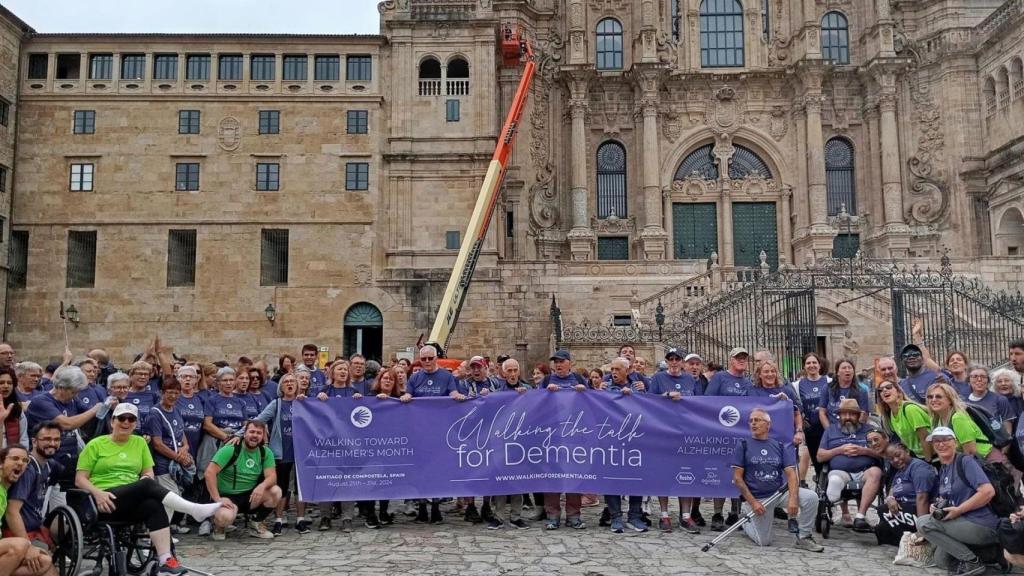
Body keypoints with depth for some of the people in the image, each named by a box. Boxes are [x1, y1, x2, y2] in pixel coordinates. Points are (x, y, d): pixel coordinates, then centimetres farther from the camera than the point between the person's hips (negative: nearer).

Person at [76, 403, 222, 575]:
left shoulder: (140, 442, 17)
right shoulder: (95, 444, 6)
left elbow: (149, 473, 15)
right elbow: (80, 479, 2)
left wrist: (146, 479, -9)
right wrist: (97, 492, -17)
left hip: (132, 504, 4)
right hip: (107, 502, -3)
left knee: (155, 506, -33)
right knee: (147, 485, -31)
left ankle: (166, 562, -40)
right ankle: (195, 510, -38)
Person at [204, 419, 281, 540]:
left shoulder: (266, 453, 1)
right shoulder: (231, 449, -13)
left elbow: (272, 477, -9)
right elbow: (209, 473, -18)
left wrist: (262, 486, -33)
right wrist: (217, 499, -25)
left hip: (251, 496, 4)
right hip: (227, 497, -4)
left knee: (276, 492, -21)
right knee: (225, 517, -36)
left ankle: (256, 524, 5)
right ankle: (219, 525, 5)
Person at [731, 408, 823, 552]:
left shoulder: (779, 446, 5)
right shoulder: (743, 445, -3)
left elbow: (791, 473, -4)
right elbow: (737, 478, -6)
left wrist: (793, 498, -21)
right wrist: (753, 502, -15)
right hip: (756, 497, -3)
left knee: (811, 497, -21)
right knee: (763, 542, -4)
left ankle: (804, 538, -4)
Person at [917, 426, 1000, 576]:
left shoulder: (965, 461, -13)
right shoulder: (942, 470, 13)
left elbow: (988, 491, -24)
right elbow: (944, 500, 20)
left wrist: (958, 510, -21)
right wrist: (936, 507, -4)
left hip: (982, 525, -10)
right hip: (962, 523, 10)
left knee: (923, 522, -18)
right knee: (941, 560, 13)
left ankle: (972, 561, -11)